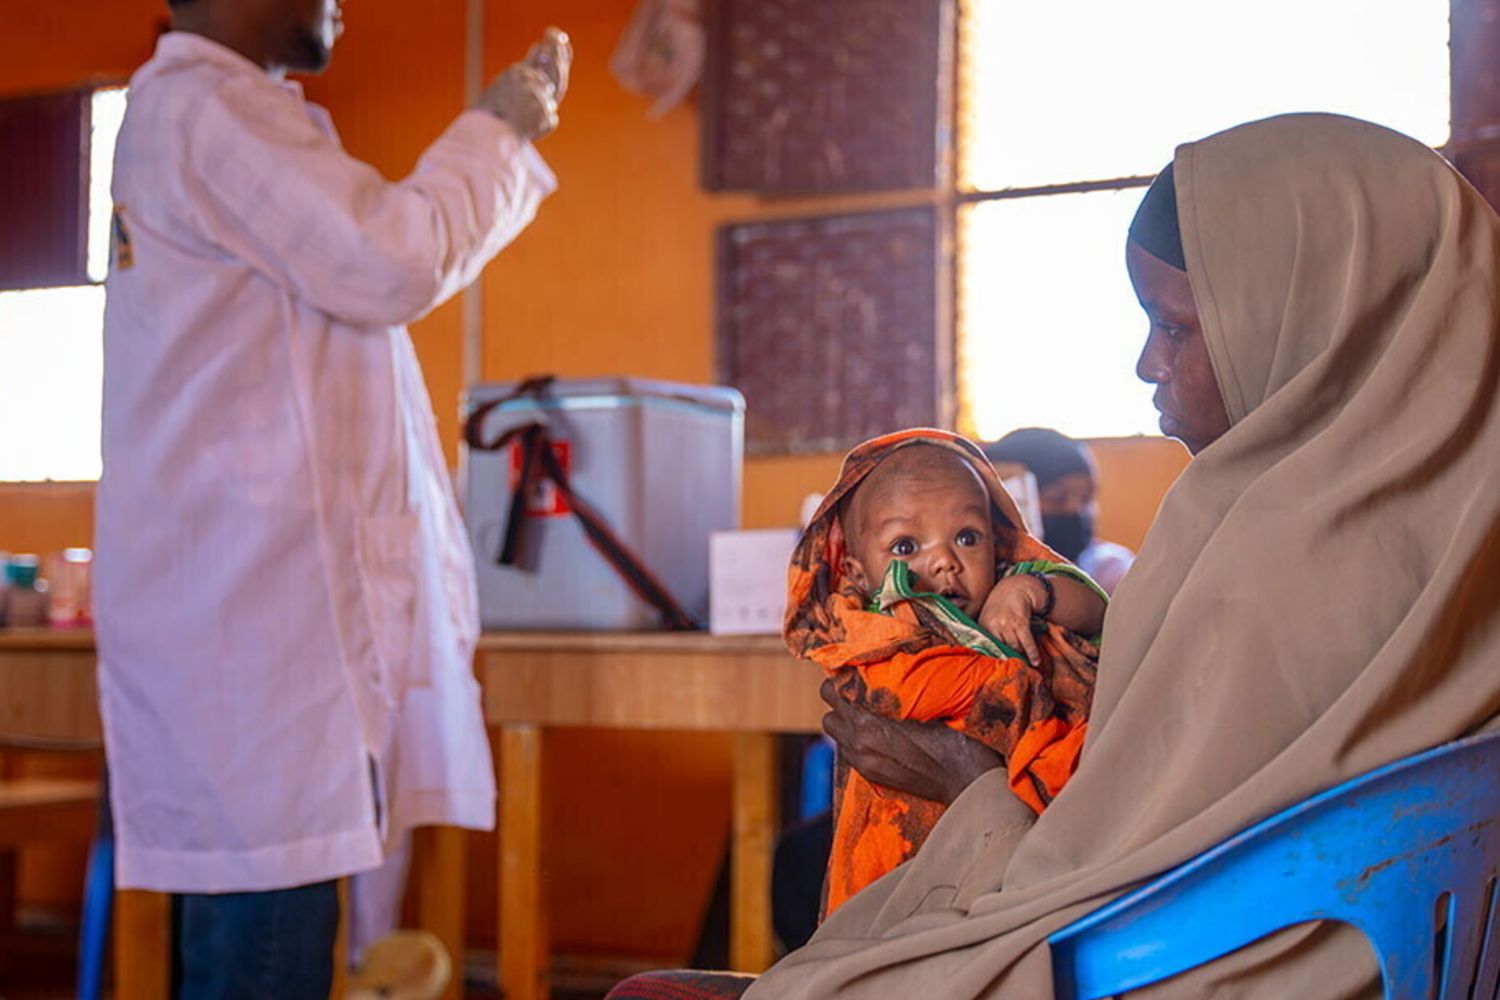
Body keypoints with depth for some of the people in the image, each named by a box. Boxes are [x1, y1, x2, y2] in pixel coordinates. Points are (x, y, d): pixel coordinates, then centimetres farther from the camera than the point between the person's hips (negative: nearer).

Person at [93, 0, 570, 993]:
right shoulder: (205, 105, -10)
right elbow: (396, 263, -18)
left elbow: (361, 257, 31)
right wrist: (495, 128, -2)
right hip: (254, 589, -10)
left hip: (260, 587, 10)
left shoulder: (208, 108, 23)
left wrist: (509, 129, 29)